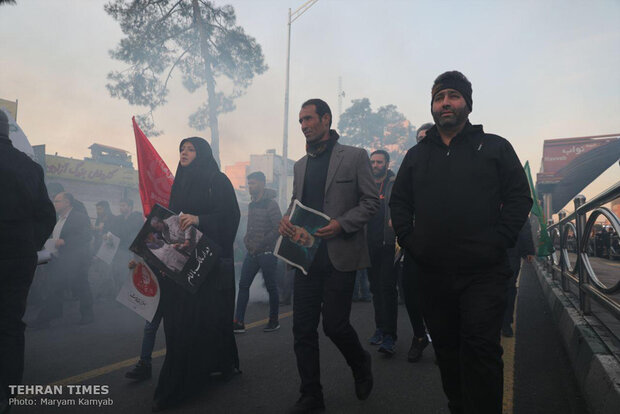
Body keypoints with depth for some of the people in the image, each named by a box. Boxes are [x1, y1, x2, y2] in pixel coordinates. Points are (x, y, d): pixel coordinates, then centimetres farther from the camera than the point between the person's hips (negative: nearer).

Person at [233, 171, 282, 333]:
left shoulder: (271, 204, -10)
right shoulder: (251, 204, 13)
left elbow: (278, 229, -16)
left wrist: (260, 244, -16)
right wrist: (247, 240, 4)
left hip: (267, 253, -7)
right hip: (252, 253, 7)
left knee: (271, 288, 5)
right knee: (243, 285, 4)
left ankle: (274, 321, 19)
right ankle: (238, 322, 9)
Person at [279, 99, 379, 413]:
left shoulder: (355, 157, 0)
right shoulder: (300, 165, 16)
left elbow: (371, 201, -4)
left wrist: (341, 224, -18)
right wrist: (286, 219, -2)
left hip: (340, 255, -5)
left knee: (335, 324, -1)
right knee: (303, 328, 6)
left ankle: (361, 366, 33)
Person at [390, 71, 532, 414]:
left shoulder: (494, 147, 5)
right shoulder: (417, 155, 14)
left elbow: (519, 197, 1)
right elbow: (399, 201, 15)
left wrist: (499, 241, -9)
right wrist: (408, 240, 3)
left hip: (483, 272, -3)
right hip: (431, 273, 3)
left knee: (480, 348, -5)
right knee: (446, 347, 14)